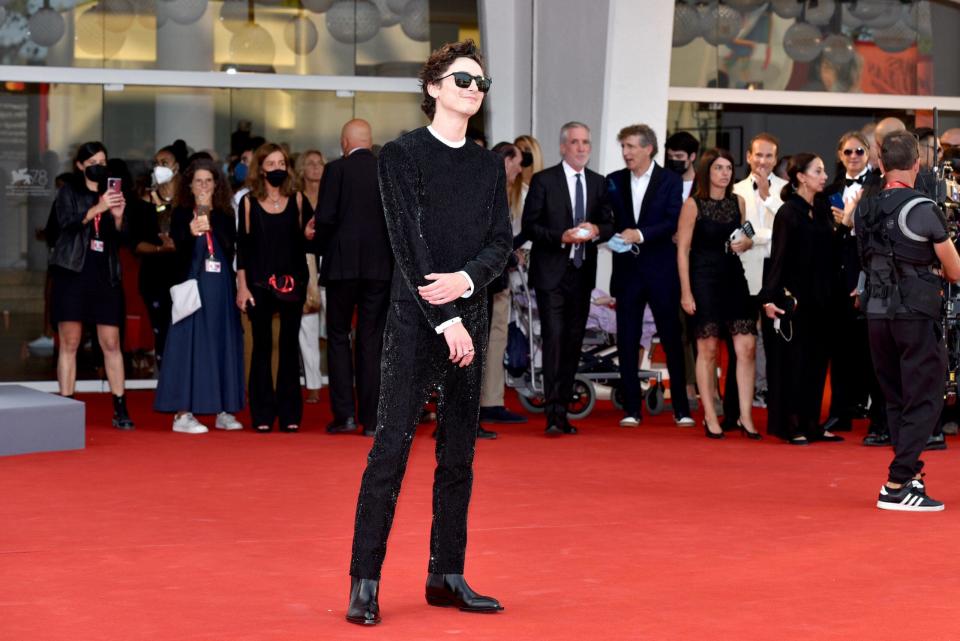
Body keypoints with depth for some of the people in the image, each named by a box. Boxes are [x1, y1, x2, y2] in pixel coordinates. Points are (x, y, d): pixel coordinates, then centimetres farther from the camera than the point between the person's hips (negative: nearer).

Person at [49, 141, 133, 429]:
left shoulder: (112, 194, 15)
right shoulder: (69, 192, 6)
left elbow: (121, 239, 11)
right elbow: (66, 222, -12)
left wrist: (118, 217, -9)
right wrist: (98, 208, -24)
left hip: (105, 275, 3)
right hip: (73, 273, -3)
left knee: (111, 343, -1)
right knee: (69, 343, -4)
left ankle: (120, 409, 0)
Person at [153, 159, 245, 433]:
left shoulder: (225, 215, 10)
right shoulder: (181, 214, 2)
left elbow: (230, 243, -4)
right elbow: (180, 248, -14)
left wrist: (209, 213, -7)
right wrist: (192, 232, -31)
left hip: (221, 287, 4)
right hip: (192, 285, -4)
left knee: (223, 343, 6)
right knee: (189, 342, -6)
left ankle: (223, 410, 14)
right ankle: (182, 413, -5)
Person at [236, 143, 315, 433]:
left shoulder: (296, 199, 7)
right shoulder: (249, 202, 3)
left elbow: (301, 241, 11)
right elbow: (242, 246, 2)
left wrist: (308, 234, -12)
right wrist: (242, 286, -3)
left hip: (291, 281, 1)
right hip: (260, 282, -1)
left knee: (290, 345, 3)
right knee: (262, 346, 1)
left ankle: (290, 414, 7)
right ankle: (263, 415, 6)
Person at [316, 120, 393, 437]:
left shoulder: (336, 169, -5)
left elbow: (325, 218, -10)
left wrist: (324, 243, 9)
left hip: (343, 264, -3)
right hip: (380, 265, 3)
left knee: (338, 337, 8)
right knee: (371, 340, 6)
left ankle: (345, 414, 0)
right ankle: (370, 419, 5)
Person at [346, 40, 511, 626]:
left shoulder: (489, 164, 14)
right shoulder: (402, 155, -2)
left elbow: (502, 242, 7)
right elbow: (409, 244, -10)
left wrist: (465, 279, -13)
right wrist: (446, 320, -15)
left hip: (471, 316, 5)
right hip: (415, 319, -5)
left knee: (459, 453, 8)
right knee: (392, 446, -9)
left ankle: (447, 575, 15)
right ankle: (365, 582, -7)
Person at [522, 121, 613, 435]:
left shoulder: (598, 183, 12)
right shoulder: (543, 181, -2)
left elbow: (609, 225, 14)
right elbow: (528, 226, -6)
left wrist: (596, 230, -9)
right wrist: (561, 237, -19)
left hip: (582, 273, 5)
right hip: (551, 274, -5)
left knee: (573, 343, 7)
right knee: (554, 339, -13)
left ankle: (562, 411, 14)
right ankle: (553, 413, -15)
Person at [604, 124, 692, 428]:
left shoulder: (671, 181, 0)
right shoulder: (614, 181, 9)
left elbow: (674, 221, -10)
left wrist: (641, 235, -19)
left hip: (661, 272, -3)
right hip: (627, 270, 3)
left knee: (672, 340, 1)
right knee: (627, 342, 2)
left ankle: (681, 408, 9)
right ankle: (631, 409, 9)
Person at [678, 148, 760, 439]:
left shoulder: (738, 202, 8)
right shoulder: (693, 205, -5)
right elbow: (683, 250, -5)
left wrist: (745, 243, -4)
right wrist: (686, 292, -10)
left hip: (734, 279, 4)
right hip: (704, 281, -4)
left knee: (746, 347, -6)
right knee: (708, 349, 1)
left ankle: (745, 416, -1)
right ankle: (710, 418, 9)